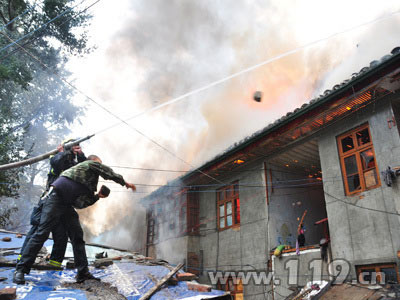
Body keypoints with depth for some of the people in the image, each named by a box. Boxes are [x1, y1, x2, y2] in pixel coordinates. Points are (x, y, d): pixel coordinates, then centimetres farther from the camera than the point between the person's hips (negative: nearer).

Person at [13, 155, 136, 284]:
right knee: (42, 233, -11)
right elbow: (110, 174, 2)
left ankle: (83, 273, 4)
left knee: (77, 236, 2)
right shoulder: (91, 164, 6)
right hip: (55, 199, -9)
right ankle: (21, 269, -2)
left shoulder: (89, 181, 25)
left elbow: (80, 203, 16)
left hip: (67, 205, 9)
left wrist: (97, 196, 11)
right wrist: (125, 183, 13)